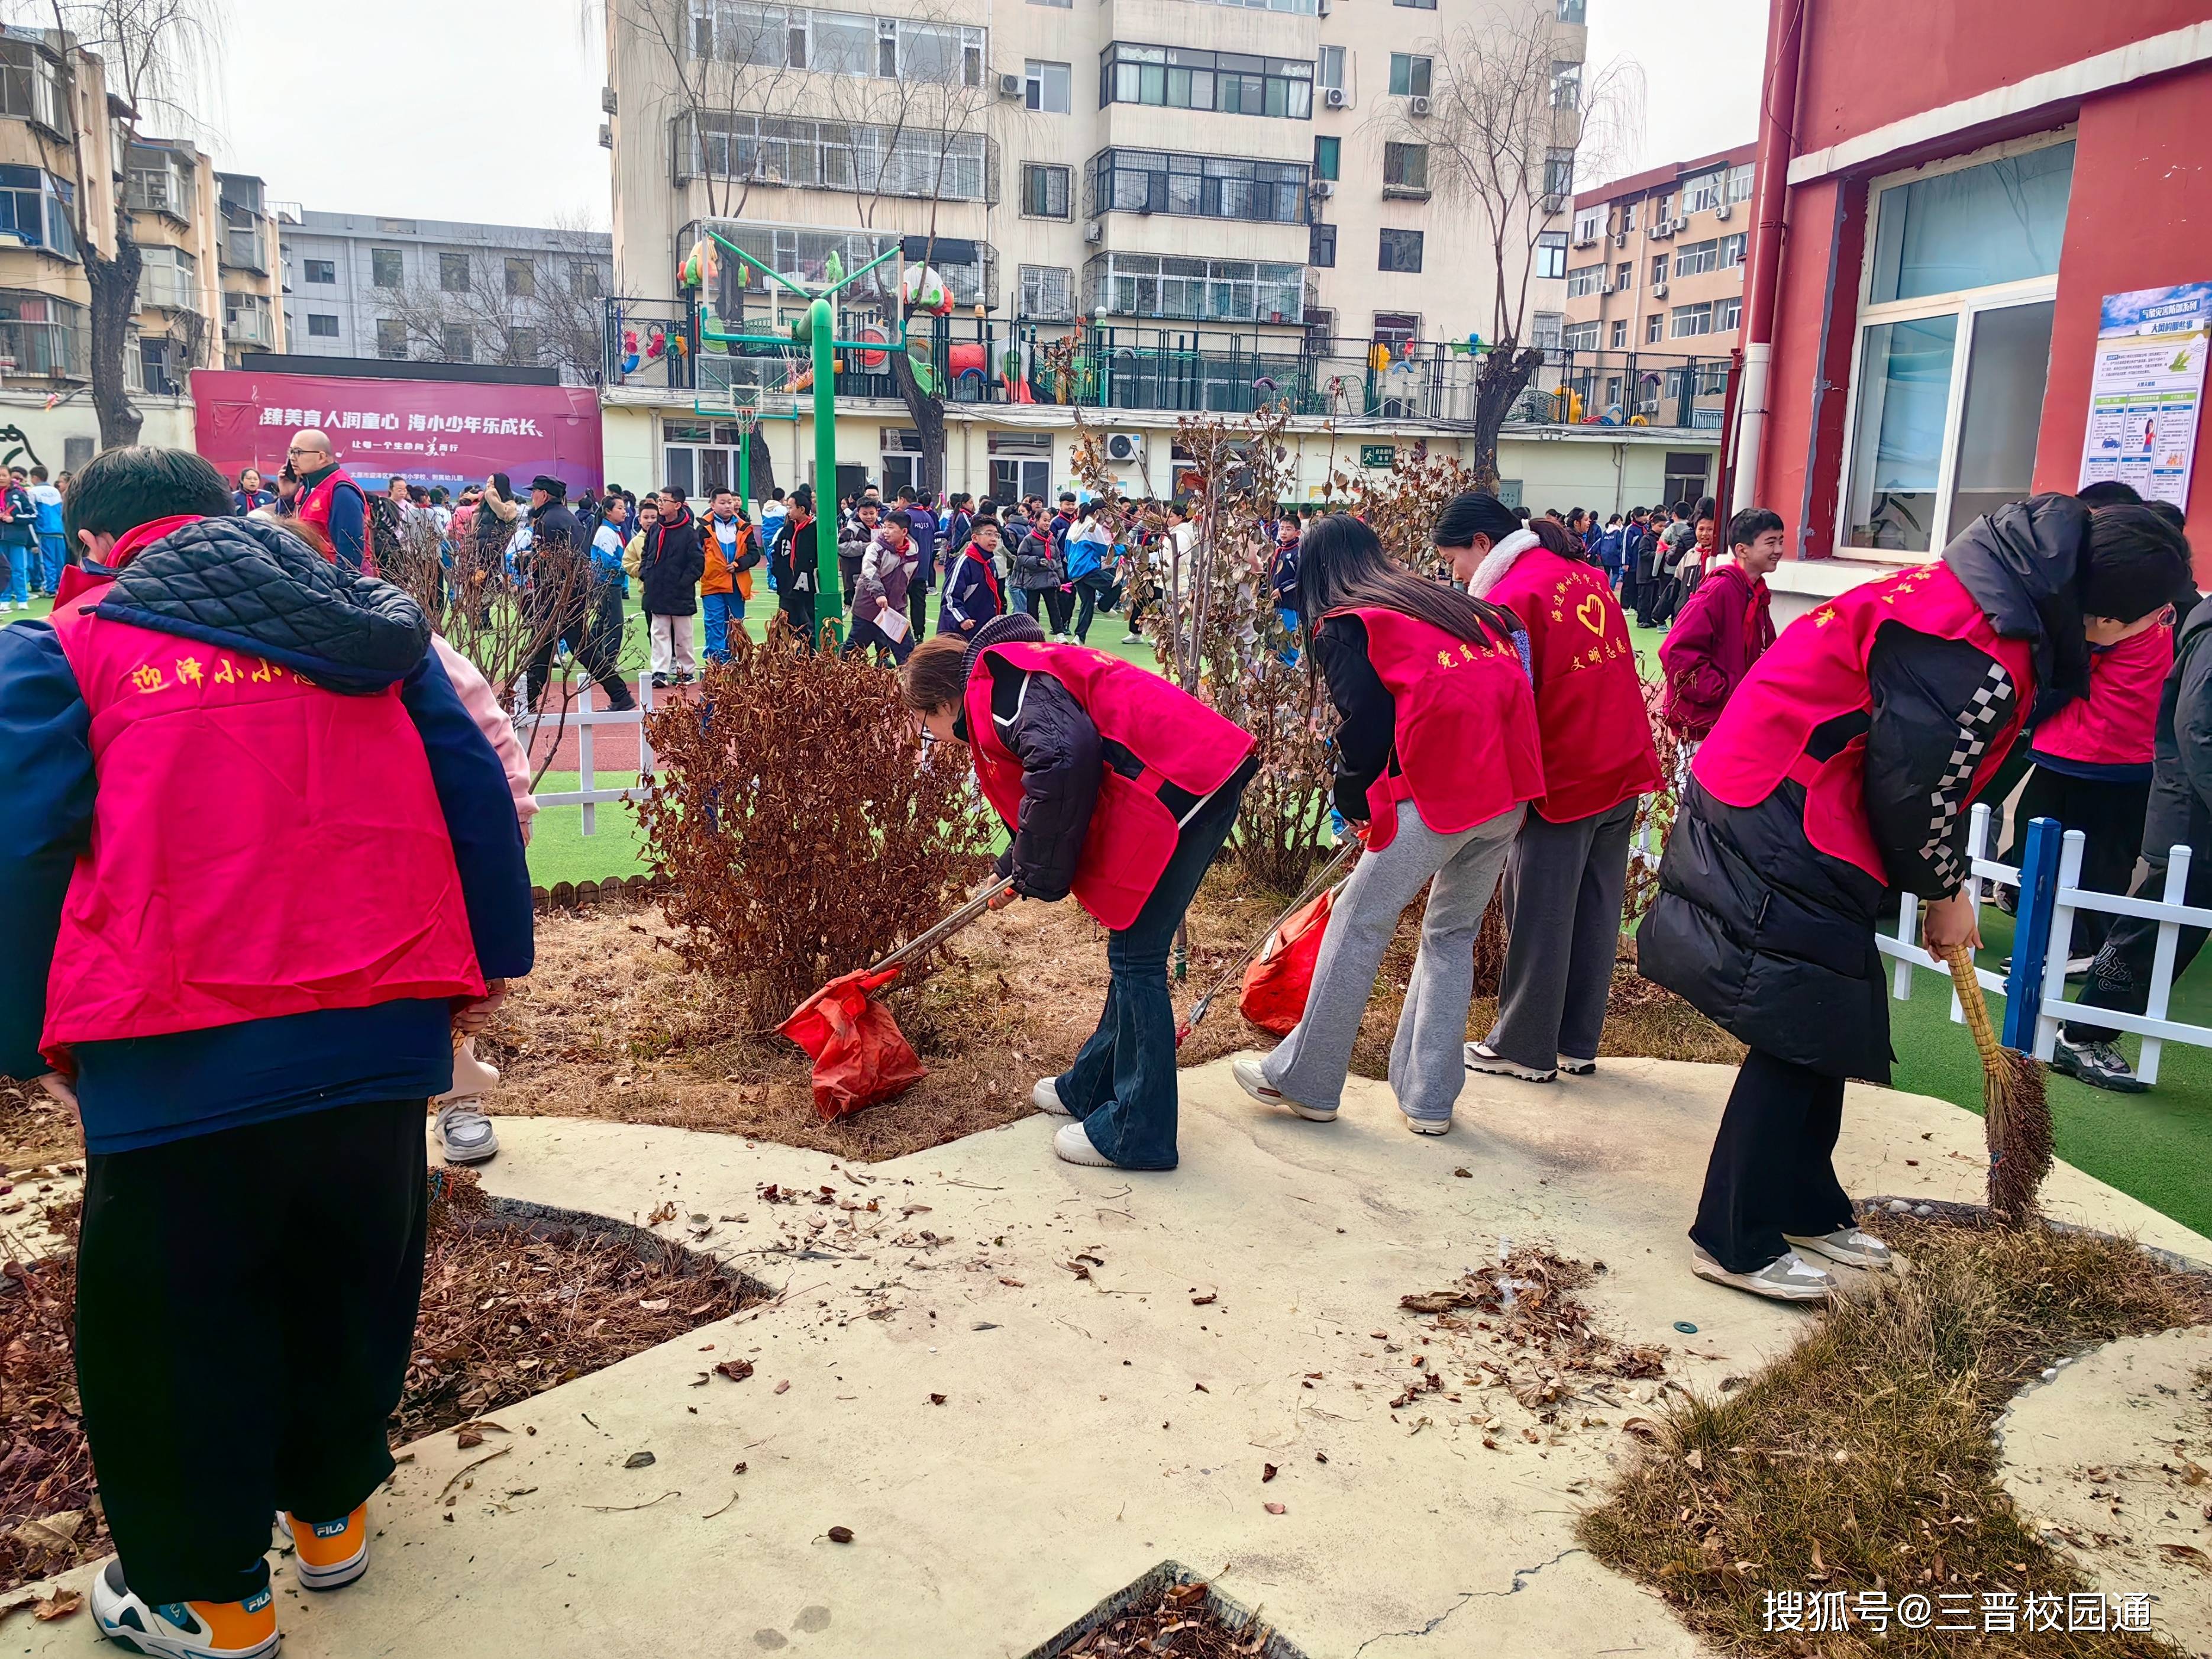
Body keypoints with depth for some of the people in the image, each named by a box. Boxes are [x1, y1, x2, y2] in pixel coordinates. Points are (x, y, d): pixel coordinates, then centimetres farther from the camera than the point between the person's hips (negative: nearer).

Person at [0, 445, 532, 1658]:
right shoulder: (367, 626, 13)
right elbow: (474, 787, 9)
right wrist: (490, 956, 14)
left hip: (178, 1055, -4)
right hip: (381, 1026, 4)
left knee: (172, 1313, 15)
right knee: (347, 1277, 23)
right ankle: (331, 1512, 41)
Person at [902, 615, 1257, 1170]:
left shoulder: (993, 681, -7)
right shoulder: (1019, 672, 26)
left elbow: (1064, 755, -24)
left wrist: (1041, 869, -11)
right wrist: (1019, 867, 41)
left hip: (1179, 786, -11)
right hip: (1204, 782, 11)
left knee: (1135, 955, -3)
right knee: (1132, 952, 19)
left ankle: (1136, 1134, 6)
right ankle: (1092, 1086, 32)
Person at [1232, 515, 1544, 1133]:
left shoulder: (1343, 627, 4)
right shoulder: (1449, 603, 22)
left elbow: (1366, 724, -9)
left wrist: (1354, 800, 10)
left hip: (1437, 792, -6)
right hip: (1510, 788, 7)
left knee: (1358, 924, 8)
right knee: (1453, 935, 18)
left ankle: (1303, 1079, 18)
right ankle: (1429, 1098, 23)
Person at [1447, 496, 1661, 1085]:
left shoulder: (1510, 598, -15)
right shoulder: (1587, 575, 10)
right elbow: (1611, 675, 15)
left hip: (1562, 780, -8)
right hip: (1625, 770, 8)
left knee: (1538, 922, 5)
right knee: (1595, 915, 15)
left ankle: (1524, 1049, 16)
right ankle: (1577, 1044, 25)